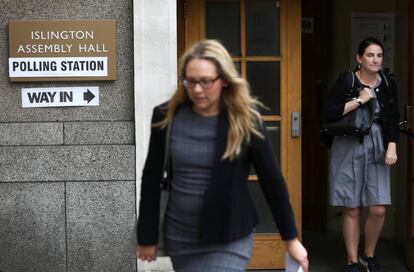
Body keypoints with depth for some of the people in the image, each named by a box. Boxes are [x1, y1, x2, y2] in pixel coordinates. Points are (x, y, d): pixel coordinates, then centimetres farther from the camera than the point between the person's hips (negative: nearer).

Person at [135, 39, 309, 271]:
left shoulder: (245, 120, -11)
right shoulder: (167, 117, -5)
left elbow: (272, 181, -4)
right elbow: (152, 178, 3)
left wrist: (291, 238, 0)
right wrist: (147, 236, 5)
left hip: (229, 240, -3)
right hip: (180, 237, 3)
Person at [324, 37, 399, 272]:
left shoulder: (388, 83, 5)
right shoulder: (347, 81, -6)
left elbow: (393, 119, 7)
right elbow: (330, 114, -13)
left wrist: (392, 147, -4)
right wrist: (359, 100, -16)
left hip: (376, 149, 3)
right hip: (349, 149, -3)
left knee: (378, 210, -2)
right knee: (352, 210, 3)